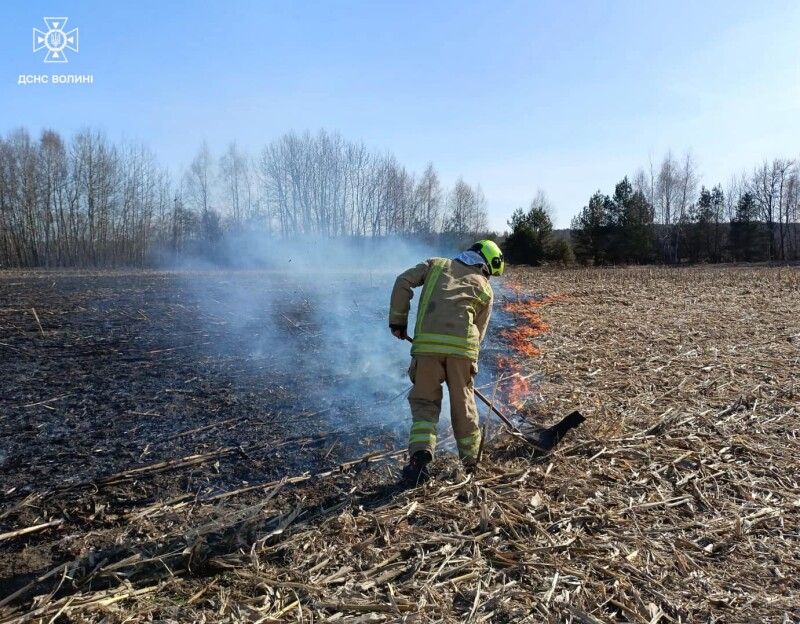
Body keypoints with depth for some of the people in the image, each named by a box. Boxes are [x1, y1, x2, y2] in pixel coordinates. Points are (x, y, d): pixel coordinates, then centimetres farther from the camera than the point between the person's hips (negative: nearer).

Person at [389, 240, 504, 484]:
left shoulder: (436, 264, 22)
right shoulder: (485, 288, 19)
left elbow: (403, 282, 9)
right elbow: (478, 331, 17)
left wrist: (397, 320, 12)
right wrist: (469, 363, 26)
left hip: (426, 343, 0)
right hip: (462, 345, 0)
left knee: (424, 401, 11)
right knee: (463, 403, 16)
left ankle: (420, 453, -8)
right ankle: (471, 459, 30)